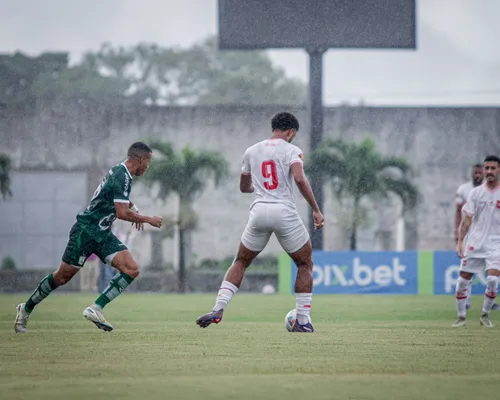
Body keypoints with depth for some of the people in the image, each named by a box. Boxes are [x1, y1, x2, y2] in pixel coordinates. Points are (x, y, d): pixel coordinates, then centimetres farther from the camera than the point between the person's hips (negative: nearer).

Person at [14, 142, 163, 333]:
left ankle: (95, 309, -12)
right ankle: (26, 309, 20)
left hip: (102, 234, 9)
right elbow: (122, 213, -27)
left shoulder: (121, 172, 9)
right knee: (63, 276, 1)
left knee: (131, 270, -9)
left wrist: (134, 210, 20)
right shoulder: (121, 177, -20)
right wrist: (149, 220, -15)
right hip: (86, 231, -9)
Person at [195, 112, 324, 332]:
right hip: (285, 213, -4)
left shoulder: (251, 151, 16)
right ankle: (303, 321, 8)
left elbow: (244, 187, 27)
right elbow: (299, 178, -17)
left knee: (240, 262, 21)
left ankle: (218, 309, 4)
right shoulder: (291, 150, 1)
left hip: (259, 212, 4)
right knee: (305, 264, 14)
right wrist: (316, 210, -13)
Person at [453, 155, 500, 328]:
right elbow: (467, 220, 1)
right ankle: (461, 317, 14)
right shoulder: (476, 193, 2)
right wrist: (460, 241, -7)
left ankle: (485, 315, 3)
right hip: (474, 242, 2)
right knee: (463, 280, 0)